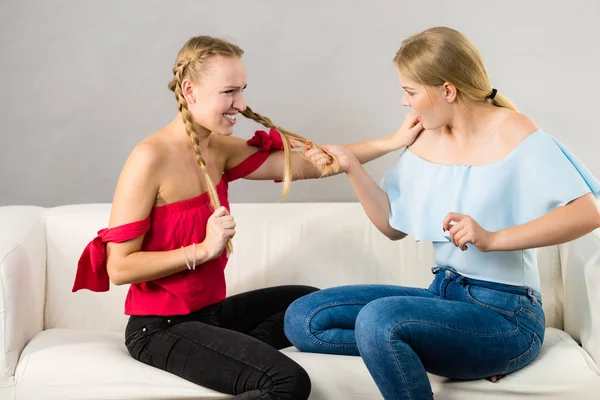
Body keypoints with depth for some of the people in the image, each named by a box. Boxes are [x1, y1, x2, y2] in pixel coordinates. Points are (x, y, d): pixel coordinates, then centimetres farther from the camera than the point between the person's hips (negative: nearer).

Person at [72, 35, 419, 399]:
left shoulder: (219, 150, 4)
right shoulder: (151, 159, -18)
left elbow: (306, 163, -1)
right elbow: (118, 267, -18)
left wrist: (392, 141, -6)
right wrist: (203, 249, -22)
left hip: (209, 312, 9)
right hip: (160, 328, -9)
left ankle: (231, 351, 2)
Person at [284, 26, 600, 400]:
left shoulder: (512, 132, -12)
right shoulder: (427, 140, 7)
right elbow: (393, 225, 14)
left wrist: (493, 239, -30)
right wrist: (352, 167, 1)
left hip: (506, 315, -8)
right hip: (444, 295, 8)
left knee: (378, 319, -35)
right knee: (302, 319, -4)